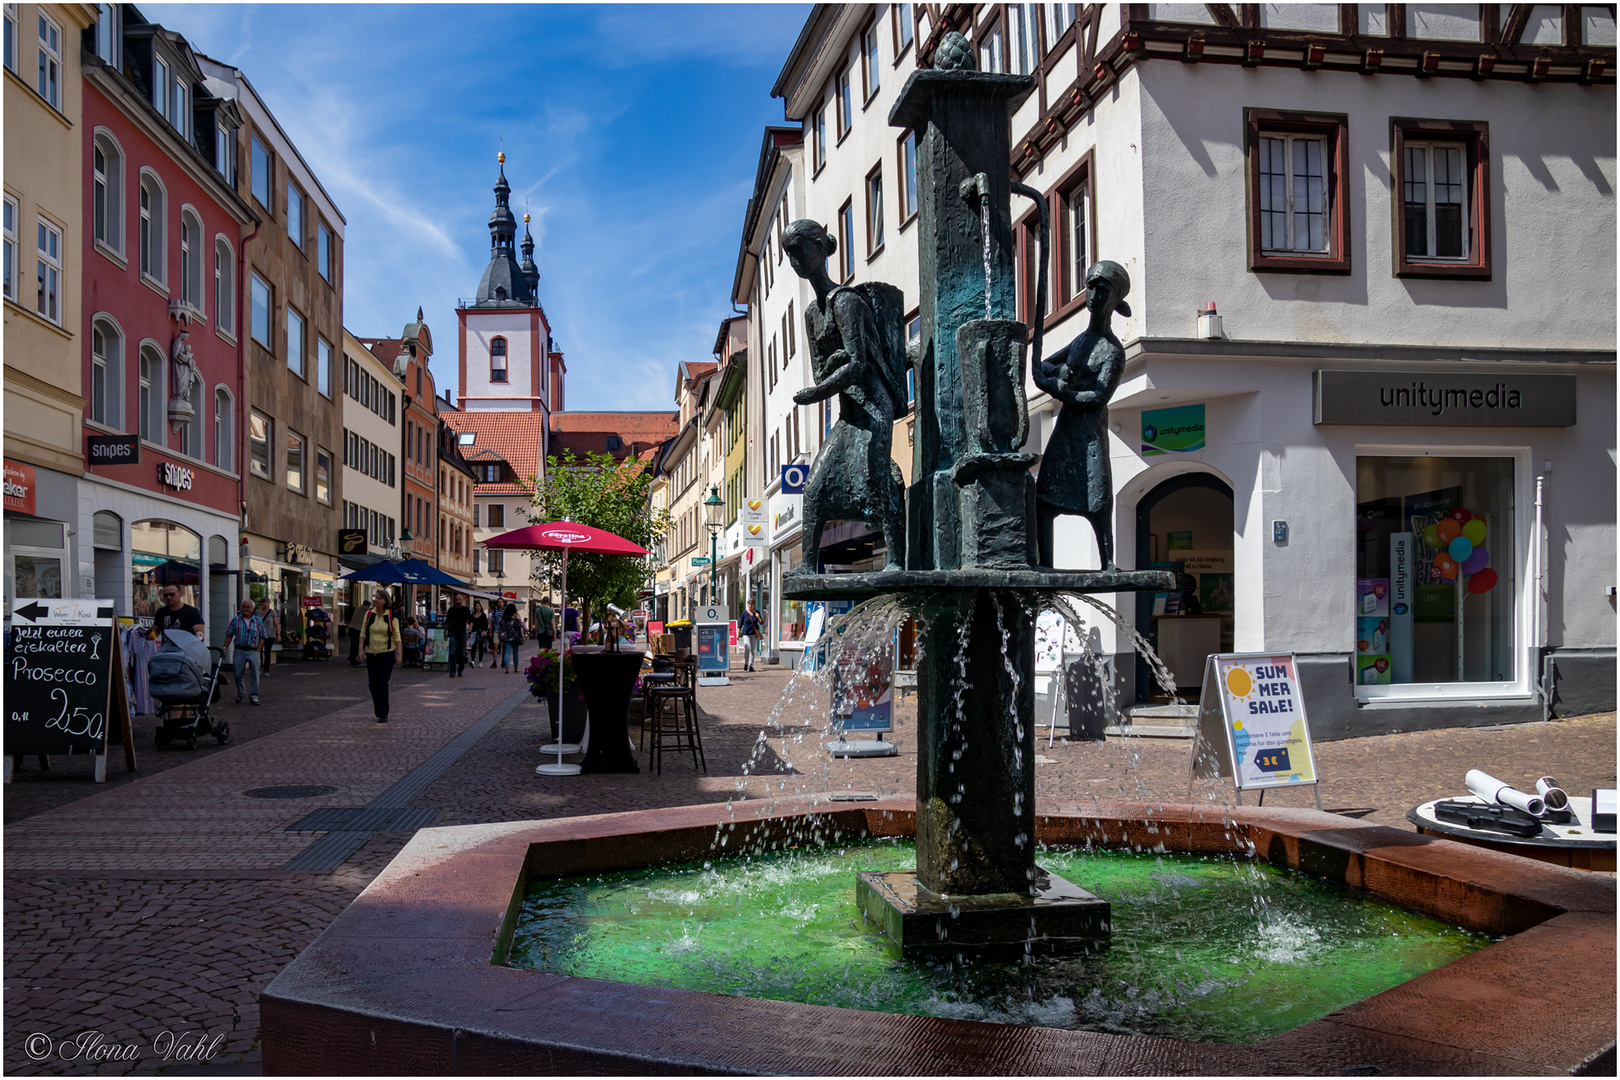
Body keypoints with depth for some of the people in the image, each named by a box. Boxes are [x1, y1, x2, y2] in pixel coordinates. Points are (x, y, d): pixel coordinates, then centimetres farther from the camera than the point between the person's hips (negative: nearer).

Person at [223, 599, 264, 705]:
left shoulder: (258, 621, 6)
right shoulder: (235, 620, 7)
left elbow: (262, 637, 9)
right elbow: (229, 636, 7)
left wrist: (258, 650, -1)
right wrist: (224, 648, -2)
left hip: (253, 651, -1)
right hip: (239, 651, 1)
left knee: (255, 674, -7)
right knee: (237, 674, 4)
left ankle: (254, 696, -2)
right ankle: (240, 694, 24)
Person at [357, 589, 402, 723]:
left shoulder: (391, 616, -6)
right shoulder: (369, 614, 3)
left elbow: (397, 636, -3)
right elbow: (363, 632, 7)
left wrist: (399, 654, -6)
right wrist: (361, 649, -1)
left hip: (387, 653, -4)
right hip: (371, 654, 4)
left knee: (382, 683, -9)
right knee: (373, 684, 5)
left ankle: (383, 714, -2)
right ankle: (378, 712, 17)